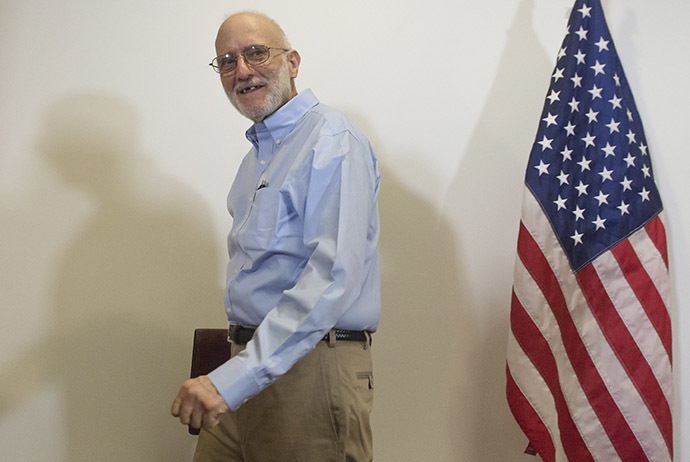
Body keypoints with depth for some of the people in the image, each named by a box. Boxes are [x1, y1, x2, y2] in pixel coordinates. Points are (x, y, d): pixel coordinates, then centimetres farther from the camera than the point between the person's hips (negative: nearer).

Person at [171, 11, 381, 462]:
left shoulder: (332, 140, -13)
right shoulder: (259, 152, 17)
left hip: (310, 371, -8)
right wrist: (233, 373, 19)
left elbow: (334, 276, -25)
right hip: (252, 362, 8)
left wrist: (235, 377, -30)